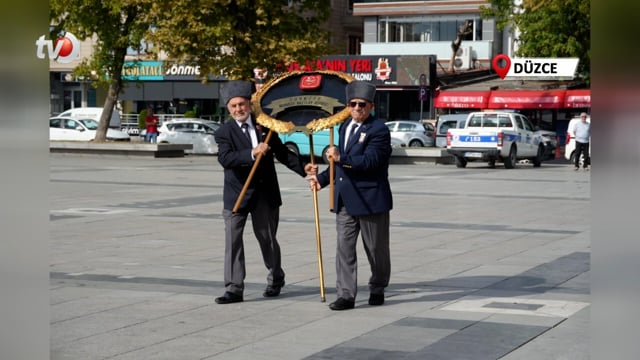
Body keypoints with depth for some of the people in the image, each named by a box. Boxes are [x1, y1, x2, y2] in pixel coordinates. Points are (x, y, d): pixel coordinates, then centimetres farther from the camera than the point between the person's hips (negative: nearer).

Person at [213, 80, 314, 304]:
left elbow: (282, 153, 10)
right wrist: (252, 153, -35)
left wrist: (305, 170, -2)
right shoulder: (224, 132, -6)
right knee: (233, 241, -6)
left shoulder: (264, 126, 4)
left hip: (265, 193, 2)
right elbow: (225, 158, -22)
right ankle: (234, 289, -2)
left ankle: (275, 280, 34)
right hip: (237, 194, -2)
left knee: (267, 239, 14)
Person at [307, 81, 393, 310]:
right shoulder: (345, 127, 15)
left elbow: (369, 160, -24)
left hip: (370, 199, -7)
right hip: (345, 199, 7)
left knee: (376, 248, 9)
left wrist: (340, 157, -26)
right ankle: (346, 295, 0)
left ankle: (377, 290, 26)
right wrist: (321, 178, 21)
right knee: (344, 248, 0)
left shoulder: (378, 130, -11)